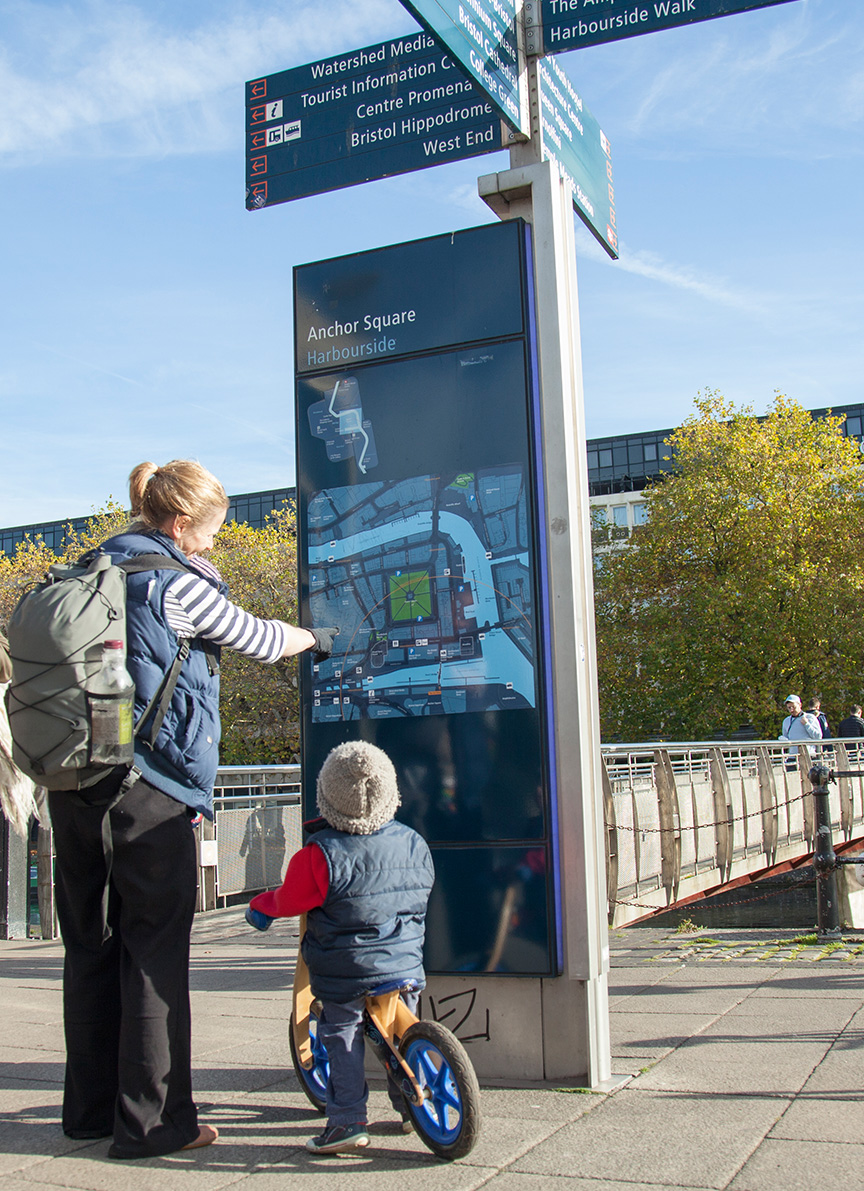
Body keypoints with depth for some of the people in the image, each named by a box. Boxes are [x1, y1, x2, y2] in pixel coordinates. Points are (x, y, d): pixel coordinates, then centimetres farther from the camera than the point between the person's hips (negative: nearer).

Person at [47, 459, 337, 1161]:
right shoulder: (176, 584, -8)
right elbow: (257, 639, 4)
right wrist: (316, 639, 23)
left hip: (72, 785, 8)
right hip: (148, 787, -8)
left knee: (91, 944, 14)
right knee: (155, 947, 0)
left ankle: (91, 1108, 24)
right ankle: (152, 1121, 5)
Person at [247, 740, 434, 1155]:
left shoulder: (321, 855, -18)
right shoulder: (413, 843, -2)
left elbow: (289, 901, -5)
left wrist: (261, 904, 17)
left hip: (344, 973, -5)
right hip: (404, 965, 5)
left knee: (341, 1036, 9)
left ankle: (347, 1121, 6)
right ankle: (413, 1105, 31)